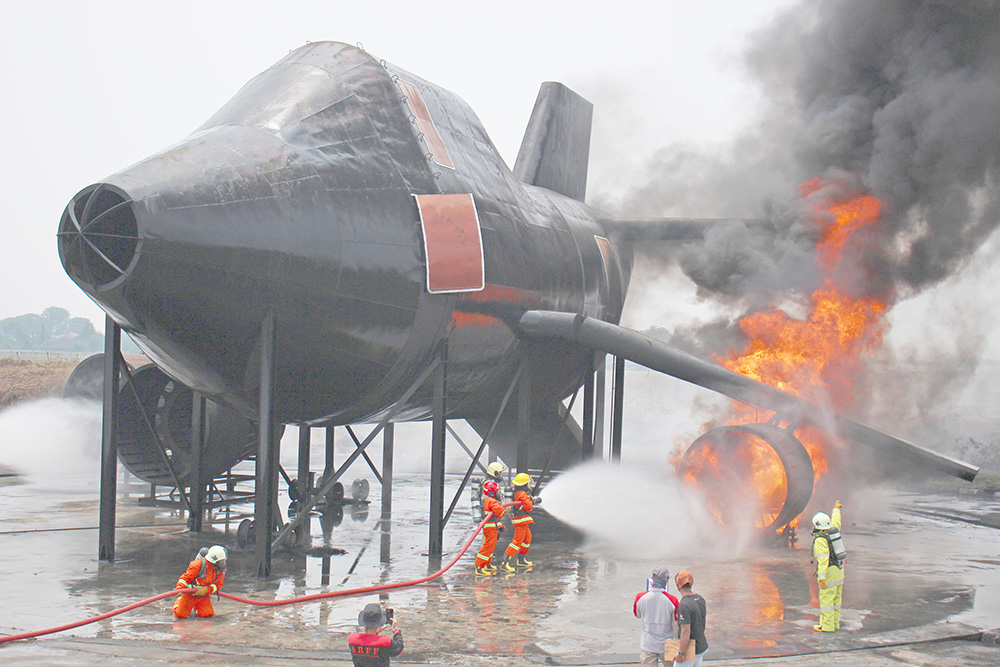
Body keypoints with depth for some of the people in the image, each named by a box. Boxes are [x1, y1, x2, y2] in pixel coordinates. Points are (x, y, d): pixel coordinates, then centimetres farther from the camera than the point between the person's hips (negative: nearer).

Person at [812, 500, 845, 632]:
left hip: (828, 571, -9)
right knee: (836, 598, 13)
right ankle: (835, 623, 18)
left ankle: (826, 626, -4)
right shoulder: (832, 532, 6)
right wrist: (836, 510, 47)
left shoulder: (820, 539, -17)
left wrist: (822, 577, -26)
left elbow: (823, 559, -24)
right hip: (839, 570, 9)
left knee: (826, 599, -5)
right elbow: (835, 523, 30)